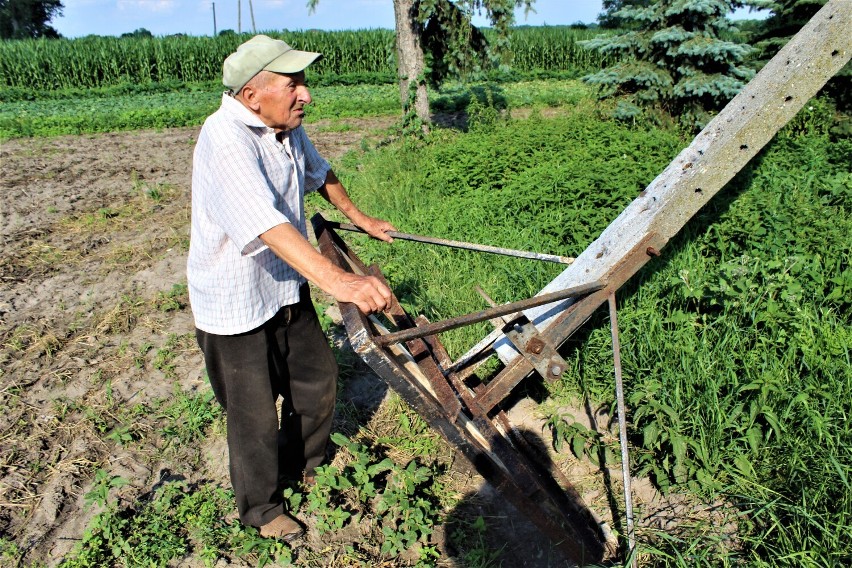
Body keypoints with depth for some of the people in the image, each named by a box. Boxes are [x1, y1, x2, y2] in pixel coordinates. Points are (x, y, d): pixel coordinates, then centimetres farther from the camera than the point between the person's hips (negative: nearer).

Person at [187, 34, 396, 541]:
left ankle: (304, 464, 48)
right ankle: (261, 508, 35)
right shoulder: (226, 141, -29)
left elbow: (318, 172, 20)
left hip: (286, 288, 8)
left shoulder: (287, 127, -1)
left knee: (317, 377, 21)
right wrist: (337, 280, -54)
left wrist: (360, 218, 29)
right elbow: (267, 225, -43)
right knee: (255, 414, 8)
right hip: (235, 304, -8)